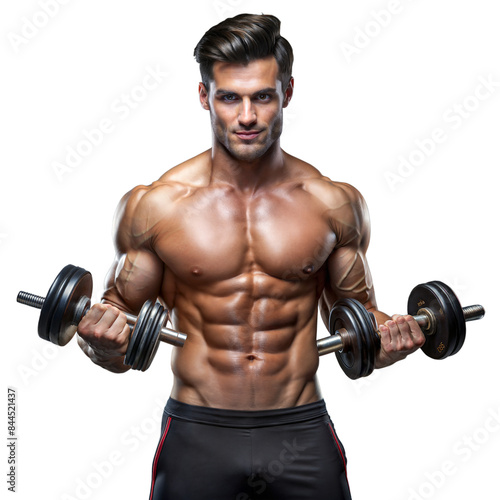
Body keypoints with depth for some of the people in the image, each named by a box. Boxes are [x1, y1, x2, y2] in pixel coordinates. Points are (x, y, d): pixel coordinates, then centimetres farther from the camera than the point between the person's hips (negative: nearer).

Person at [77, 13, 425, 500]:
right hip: (197, 433, -1)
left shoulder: (335, 204, -1)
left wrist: (387, 336, -10)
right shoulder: (153, 204, -5)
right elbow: (123, 311, 3)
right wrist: (103, 341, -18)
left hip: (303, 430, 1)